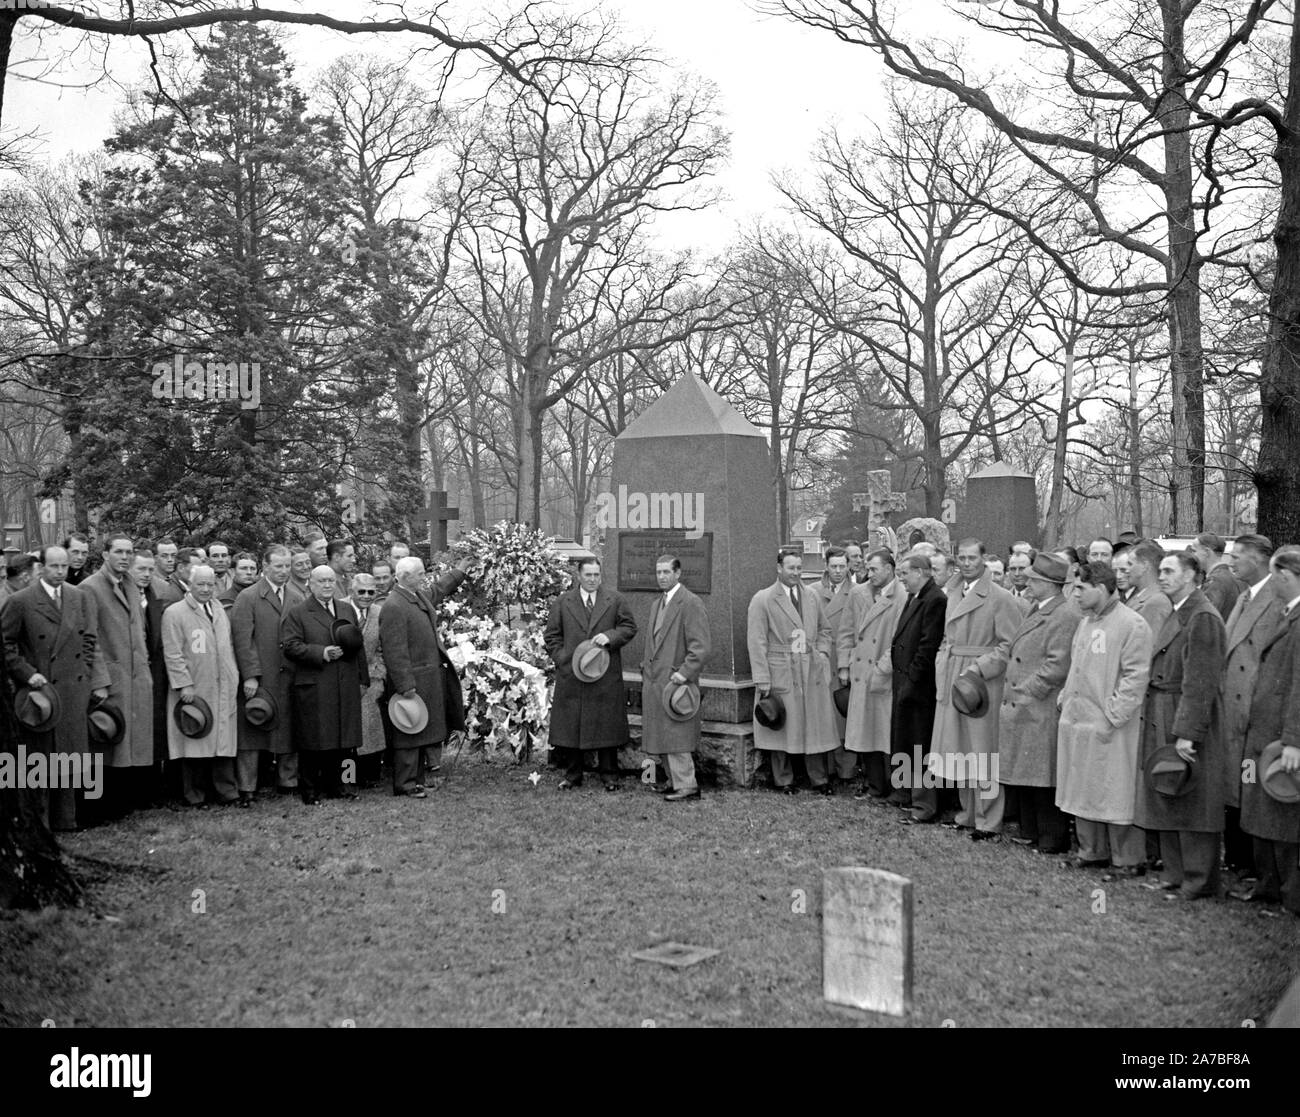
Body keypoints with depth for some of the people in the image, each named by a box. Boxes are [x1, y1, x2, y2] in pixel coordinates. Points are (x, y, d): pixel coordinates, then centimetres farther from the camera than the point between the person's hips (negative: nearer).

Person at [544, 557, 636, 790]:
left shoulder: (616, 601, 6)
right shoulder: (562, 602, 7)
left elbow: (629, 627, 7)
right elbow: (552, 636, 8)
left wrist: (610, 636, -11)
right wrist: (563, 660, -4)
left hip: (606, 675, -1)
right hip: (571, 675, 1)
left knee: (607, 725, 2)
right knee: (570, 725, 3)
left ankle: (609, 776, 12)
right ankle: (572, 775, 13)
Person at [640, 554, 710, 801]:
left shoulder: (691, 604, -11)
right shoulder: (657, 604, 17)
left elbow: (701, 646, -16)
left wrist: (684, 673, -21)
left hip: (675, 681, -8)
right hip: (654, 681, 8)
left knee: (675, 736, -8)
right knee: (661, 737, 10)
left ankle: (686, 785, -1)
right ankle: (675, 780, 19)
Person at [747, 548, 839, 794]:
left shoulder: (812, 597, 12)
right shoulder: (762, 599, -3)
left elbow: (825, 630, 24)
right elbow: (757, 642, -6)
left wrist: (822, 654, 5)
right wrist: (762, 680, -11)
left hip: (813, 671, 4)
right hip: (781, 672, -4)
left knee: (816, 726, 3)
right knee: (782, 728, 1)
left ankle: (819, 779, 13)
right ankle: (783, 780, 14)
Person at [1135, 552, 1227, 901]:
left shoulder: (1203, 617, -16)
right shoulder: (1175, 614, 14)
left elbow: (1200, 682, -20)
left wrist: (1186, 734, -22)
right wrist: (1150, 715, 10)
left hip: (1189, 721, -9)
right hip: (1161, 722, 9)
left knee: (1192, 804, 0)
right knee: (1167, 803, 14)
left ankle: (1199, 882, 10)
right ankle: (1176, 875, 24)